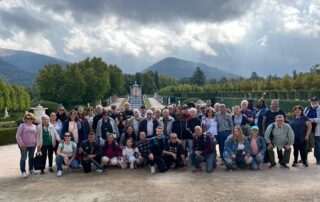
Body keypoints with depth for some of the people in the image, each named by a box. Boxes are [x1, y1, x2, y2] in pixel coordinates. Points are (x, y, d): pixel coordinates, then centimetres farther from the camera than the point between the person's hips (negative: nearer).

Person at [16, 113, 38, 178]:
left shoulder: (34, 126, 11)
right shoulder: (22, 125, -3)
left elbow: (36, 135, 15)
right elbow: (18, 135, -7)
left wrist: (36, 142, 5)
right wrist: (21, 143, -14)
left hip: (32, 145, 4)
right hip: (24, 145, -4)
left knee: (31, 157, 13)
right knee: (23, 158, -2)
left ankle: (31, 169, 25)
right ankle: (23, 171, 6)